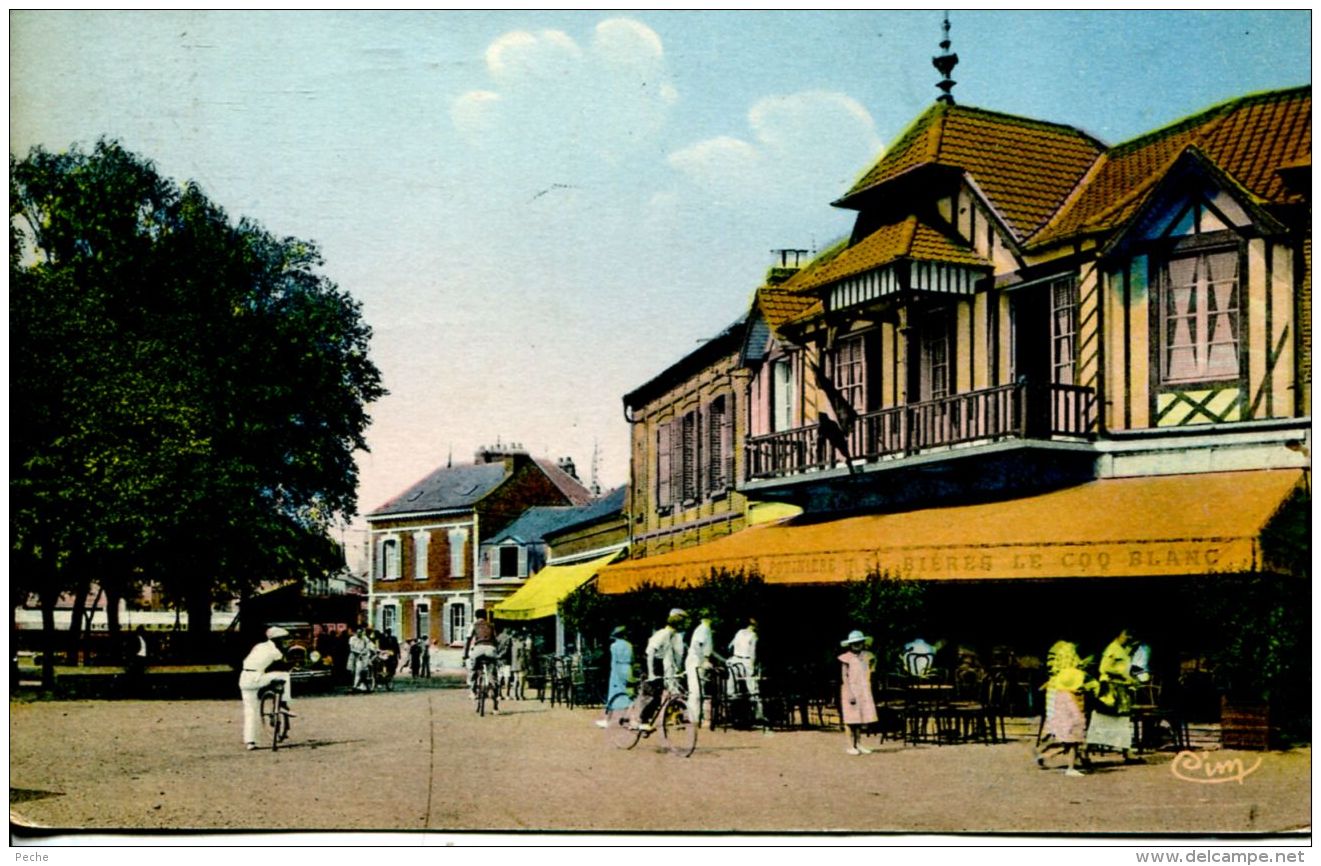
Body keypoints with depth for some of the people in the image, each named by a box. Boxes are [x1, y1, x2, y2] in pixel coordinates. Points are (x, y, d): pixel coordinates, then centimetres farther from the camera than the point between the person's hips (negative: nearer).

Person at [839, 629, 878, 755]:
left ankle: (858, 744, 15)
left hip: (864, 690, 5)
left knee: (861, 717, 7)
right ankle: (851, 746, 1)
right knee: (850, 719, -3)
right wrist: (850, 693, -17)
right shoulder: (846, 658, -7)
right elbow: (844, 677, -9)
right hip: (851, 689, -5)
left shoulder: (866, 656, 9)